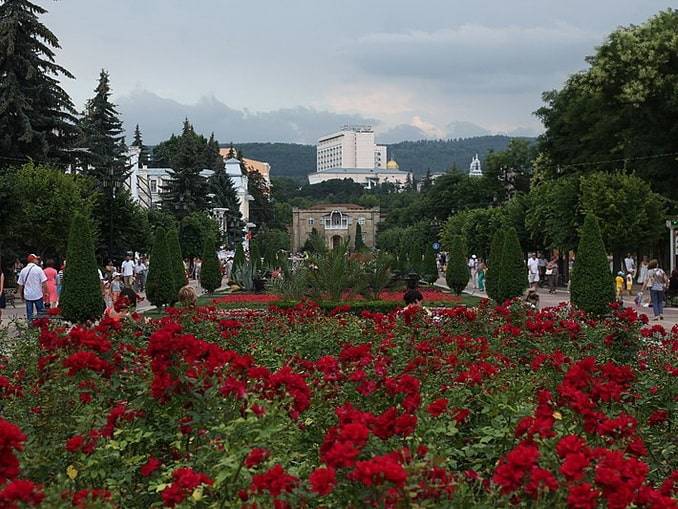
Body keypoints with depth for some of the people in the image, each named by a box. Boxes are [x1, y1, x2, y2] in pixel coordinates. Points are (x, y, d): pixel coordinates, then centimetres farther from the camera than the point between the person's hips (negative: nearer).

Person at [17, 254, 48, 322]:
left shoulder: (23, 270, 3)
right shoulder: (38, 269, -8)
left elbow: (20, 285, 7)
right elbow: (44, 283, -12)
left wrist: (21, 295, 17)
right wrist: (45, 292, -3)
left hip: (28, 295, 3)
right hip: (38, 295, -3)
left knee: (29, 314, 8)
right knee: (40, 313, 7)